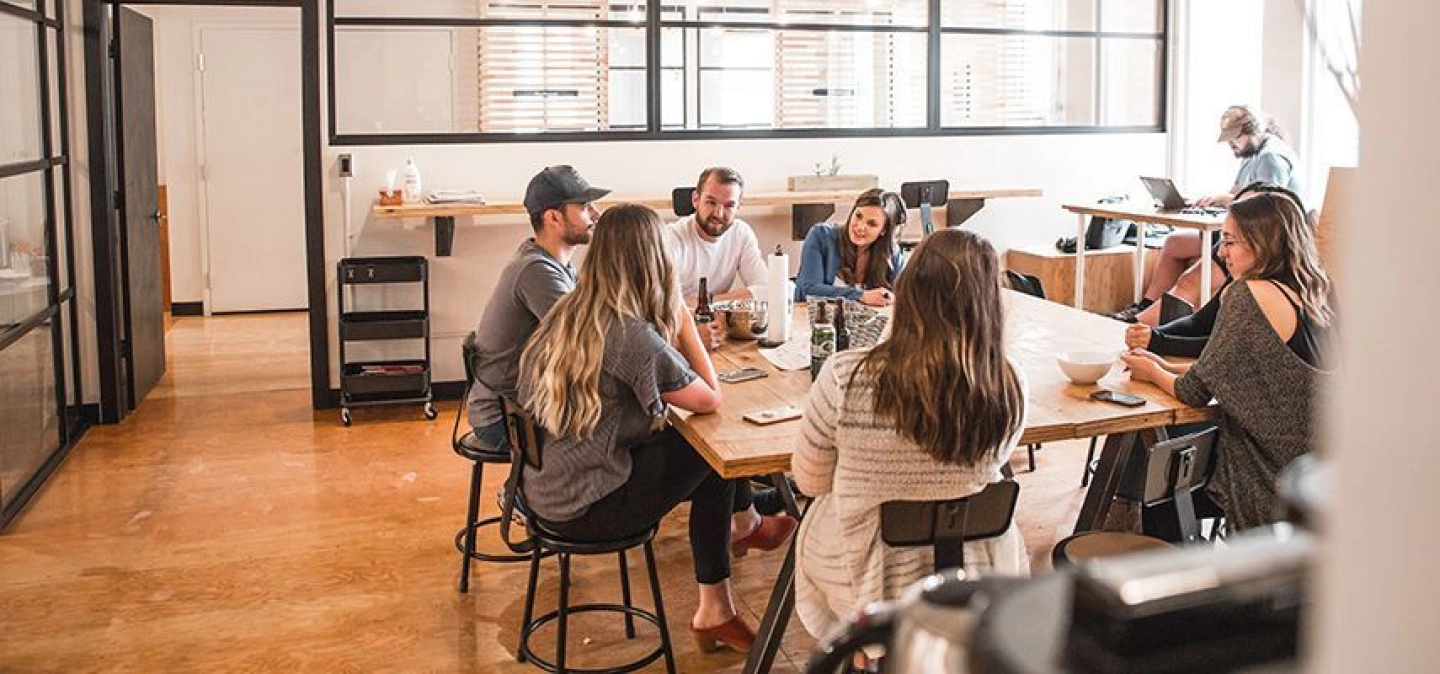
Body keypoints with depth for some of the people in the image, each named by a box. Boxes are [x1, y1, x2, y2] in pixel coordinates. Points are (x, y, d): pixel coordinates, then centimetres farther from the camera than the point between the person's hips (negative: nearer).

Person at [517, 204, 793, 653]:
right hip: (585, 509, -8)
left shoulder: (564, 313, 2)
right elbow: (711, 400, -12)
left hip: (542, 491, 8)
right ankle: (748, 523, 34)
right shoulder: (632, 336, -23)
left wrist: (672, 323, 1)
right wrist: (683, 319, -6)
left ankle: (716, 611, 20)